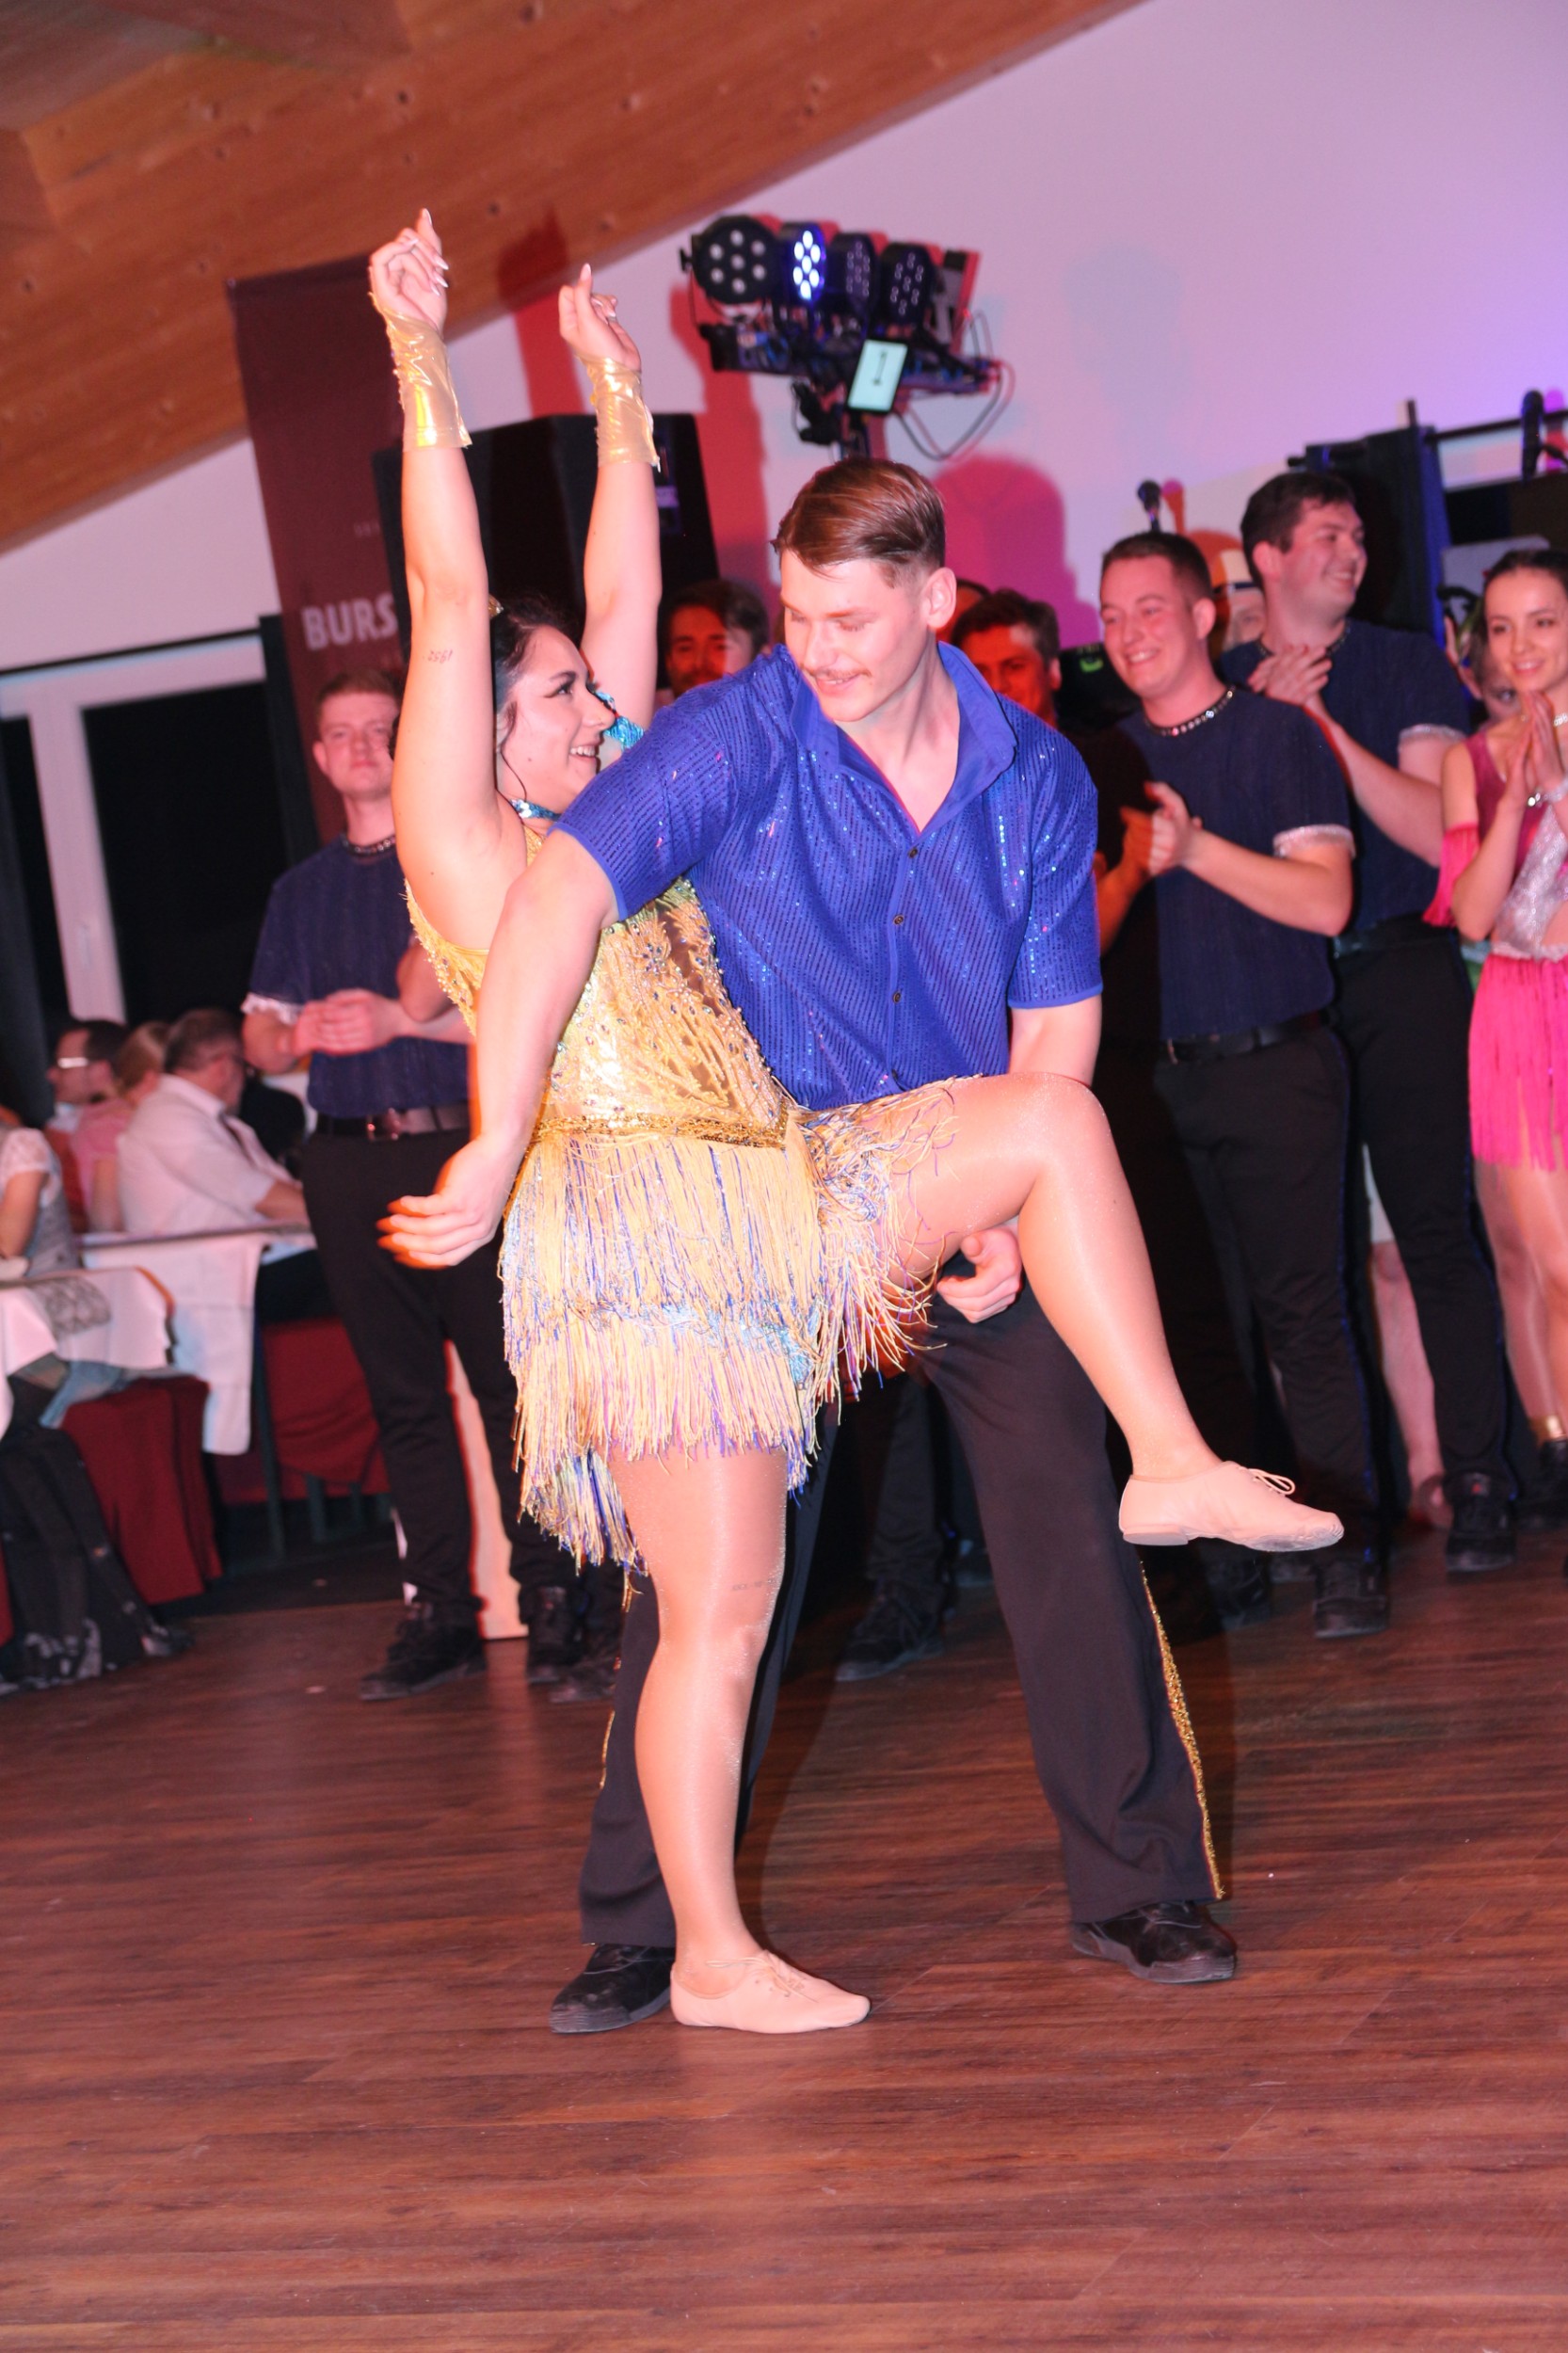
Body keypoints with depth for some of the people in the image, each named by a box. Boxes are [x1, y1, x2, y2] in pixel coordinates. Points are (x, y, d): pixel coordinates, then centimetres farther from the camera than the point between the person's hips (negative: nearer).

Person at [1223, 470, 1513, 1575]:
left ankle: (1477, 1481, -3)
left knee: (1434, 1227, -6)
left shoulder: (1406, 666, 7)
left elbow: (1435, 829, -4)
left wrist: (1319, 722, -10)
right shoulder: (1217, 689, 10)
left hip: (1399, 976, -1)